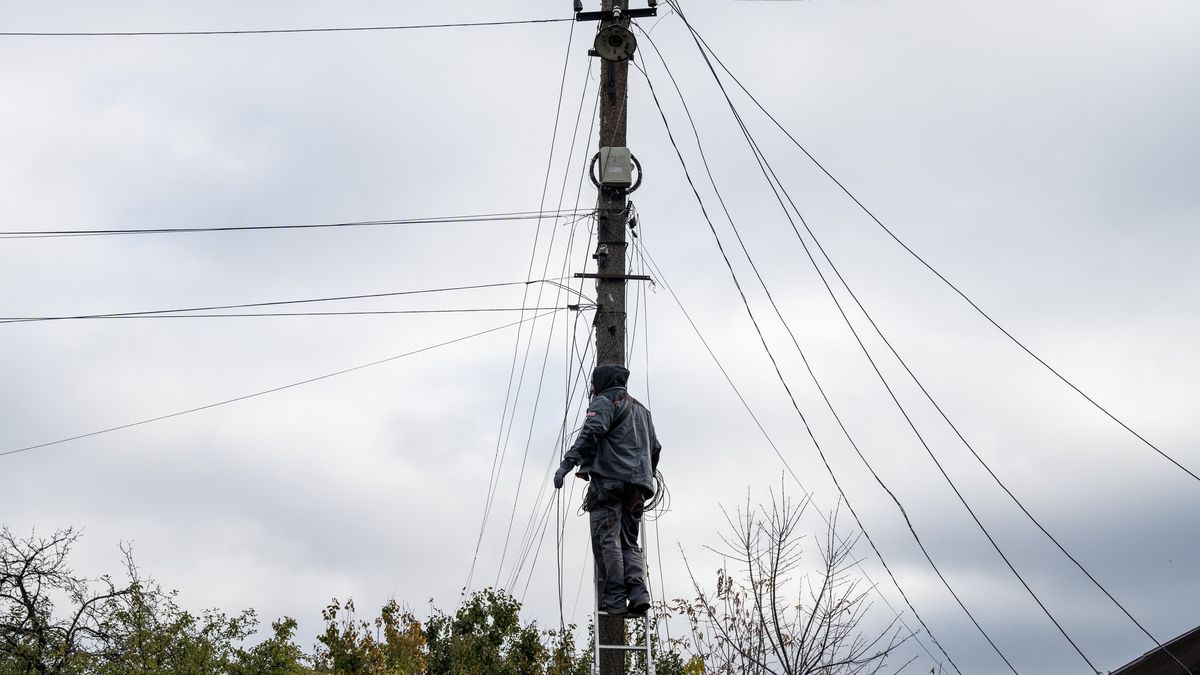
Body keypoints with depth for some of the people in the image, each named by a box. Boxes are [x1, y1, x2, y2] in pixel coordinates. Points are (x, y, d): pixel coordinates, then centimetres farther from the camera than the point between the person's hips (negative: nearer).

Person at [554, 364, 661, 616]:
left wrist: (568, 463, -22)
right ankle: (638, 593, -8)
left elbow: (591, 432, -15)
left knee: (607, 539, -8)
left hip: (609, 479, -7)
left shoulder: (605, 401, 3)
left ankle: (614, 599, -15)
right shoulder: (641, 409, 29)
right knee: (629, 541, 10)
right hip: (637, 485, 8)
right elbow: (655, 448, 29)